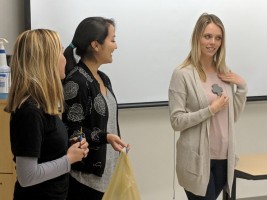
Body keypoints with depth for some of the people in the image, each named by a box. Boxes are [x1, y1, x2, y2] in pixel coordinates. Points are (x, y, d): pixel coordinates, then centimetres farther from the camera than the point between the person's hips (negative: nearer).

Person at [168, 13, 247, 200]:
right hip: (197, 159, -6)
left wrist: (242, 86, -1)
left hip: (223, 156, 6)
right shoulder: (182, 74, -11)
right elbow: (176, 121, -13)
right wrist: (211, 110, -19)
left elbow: (233, 117, 10)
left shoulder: (225, 73, 6)